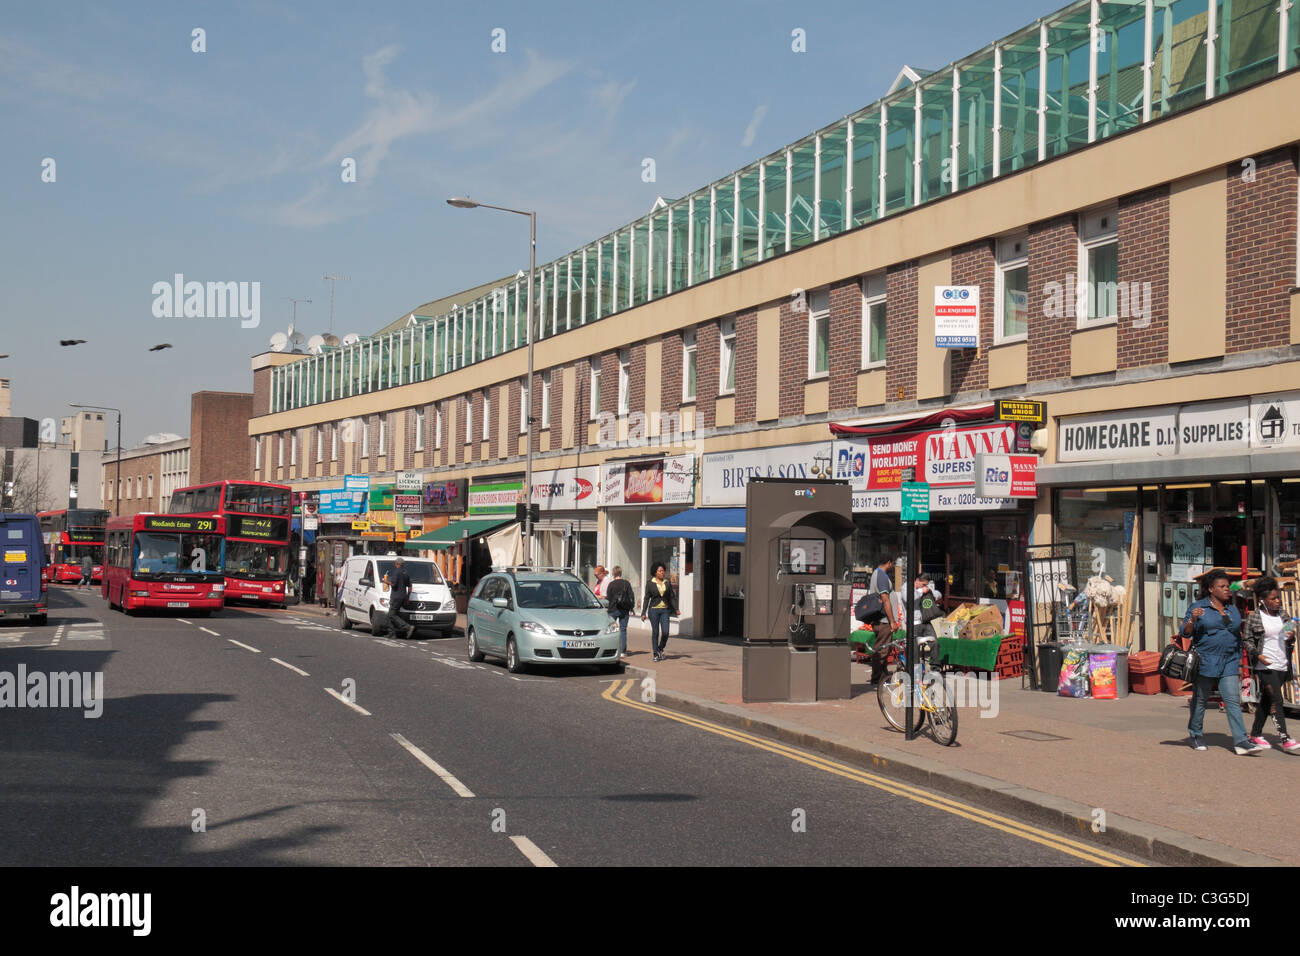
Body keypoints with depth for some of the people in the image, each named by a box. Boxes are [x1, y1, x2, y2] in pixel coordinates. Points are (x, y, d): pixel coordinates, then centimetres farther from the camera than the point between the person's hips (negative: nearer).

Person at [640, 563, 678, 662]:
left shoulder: (667, 582, 7)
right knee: (655, 632, -1)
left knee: (665, 632, -6)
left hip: (665, 610, 2)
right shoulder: (650, 583, -1)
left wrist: (676, 609, -2)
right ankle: (656, 654, 8)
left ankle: (661, 648, 20)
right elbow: (646, 598, 2)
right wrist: (643, 613, -2)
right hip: (654, 609, -2)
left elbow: (672, 597, 10)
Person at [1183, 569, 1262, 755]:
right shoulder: (1198, 607, -1)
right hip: (1204, 662, -4)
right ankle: (1195, 736, 22)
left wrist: (1238, 659, 18)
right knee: (1200, 700, 6)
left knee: (1233, 701, -6)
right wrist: (1193, 619, -25)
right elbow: (1185, 632, -6)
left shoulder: (1233, 611, 15)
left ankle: (1241, 742, -12)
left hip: (1228, 665, 4)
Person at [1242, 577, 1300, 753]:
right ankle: (1284, 740, -17)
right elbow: (1246, 640, -3)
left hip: (1282, 665, 6)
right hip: (1265, 666, -6)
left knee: (1266, 700, 13)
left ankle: (1255, 734, 23)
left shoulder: (1283, 616, 10)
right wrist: (1257, 654, -16)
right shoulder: (1254, 618, -6)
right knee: (1276, 700, -13)